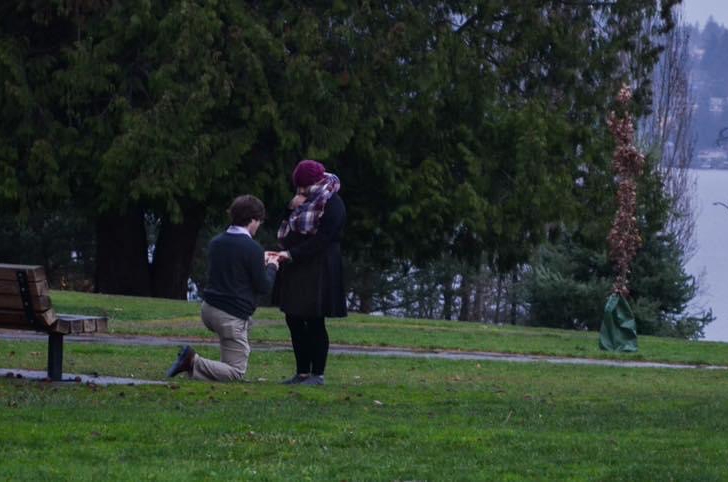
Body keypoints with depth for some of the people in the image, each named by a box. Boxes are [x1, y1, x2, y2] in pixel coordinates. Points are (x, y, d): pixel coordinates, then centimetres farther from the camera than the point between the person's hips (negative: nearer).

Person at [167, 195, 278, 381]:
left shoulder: (216, 242, 9)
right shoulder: (252, 248, -14)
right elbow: (264, 287, -9)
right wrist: (271, 267, 10)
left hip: (209, 309, 8)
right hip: (232, 316, -8)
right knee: (236, 372, -3)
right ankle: (193, 362, -20)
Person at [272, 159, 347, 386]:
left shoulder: (332, 205, -12)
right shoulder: (305, 201, 15)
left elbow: (321, 240, -19)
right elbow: (286, 230, 17)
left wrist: (291, 254, -24)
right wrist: (292, 209, -2)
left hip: (318, 272, -9)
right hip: (296, 271, 9)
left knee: (314, 323, -5)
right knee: (294, 320, 8)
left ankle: (317, 374, 2)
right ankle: (302, 372, 15)